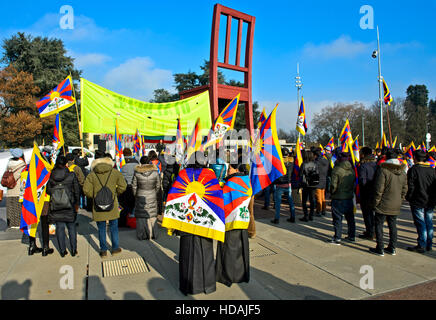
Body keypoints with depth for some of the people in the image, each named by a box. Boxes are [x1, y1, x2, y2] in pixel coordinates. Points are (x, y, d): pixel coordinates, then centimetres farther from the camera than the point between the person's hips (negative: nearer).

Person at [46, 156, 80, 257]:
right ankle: (73, 250, 17)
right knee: (71, 227, 11)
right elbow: (77, 191, -4)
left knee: (60, 228, 10)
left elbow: (48, 191, 4)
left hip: (55, 207, 2)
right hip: (70, 207, -1)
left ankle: (62, 251, 17)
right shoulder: (72, 175, -9)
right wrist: (77, 204, 8)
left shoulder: (51, 176, -4)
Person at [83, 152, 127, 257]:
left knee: (101, 228, 12)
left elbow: (86, 190, -8)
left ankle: (103, 250, 20)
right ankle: (115, 248, 24)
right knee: (114, 227, 14)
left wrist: (94, 196, 10)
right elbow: (123, 186, -2)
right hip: (112, 205, 0)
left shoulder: (91, 175, -3)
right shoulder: (115, 172, -2)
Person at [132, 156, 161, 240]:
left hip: (141, 196, -1)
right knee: (152, 215, 12)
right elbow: (158, 185, 1)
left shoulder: (137, 172, -9)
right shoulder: (155, 172, -7)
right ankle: (152, 234, 19)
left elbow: (134, 186, -2)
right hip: (152, 197, 1)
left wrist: (135, 195, 13)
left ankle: (142, 235, 13)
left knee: (141, 215, 8)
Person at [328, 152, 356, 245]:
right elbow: (354, 183, 10)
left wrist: (331, 192, -1)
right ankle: (352, 236, 29)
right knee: (350, 218, 18)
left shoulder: (337, 170, -16)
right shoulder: (351, 170, 3)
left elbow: (334, 185, -17)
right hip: (349, 197, 7)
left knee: (337, 219, 1)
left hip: (338, 198, -6)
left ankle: (337, 238, 5)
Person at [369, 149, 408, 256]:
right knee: (392, 225, 15)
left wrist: (375, 203, -8)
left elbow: (379, 189, -16)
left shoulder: (383, 170, -16)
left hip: (383, 205, -6)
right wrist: (399, 201, 19)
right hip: (395, 207, 6)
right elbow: (404, 190, 11)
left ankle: (380, 249, 7)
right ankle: (392, 248, 23)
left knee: (379, 225, 3)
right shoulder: (402, 172, 6)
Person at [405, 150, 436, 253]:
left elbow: (410, 187, -14)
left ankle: (421, 246, 4)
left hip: (418, 202, -5)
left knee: (421, 224, 0)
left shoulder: (413, 170, -12)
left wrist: (408, 198, -2)